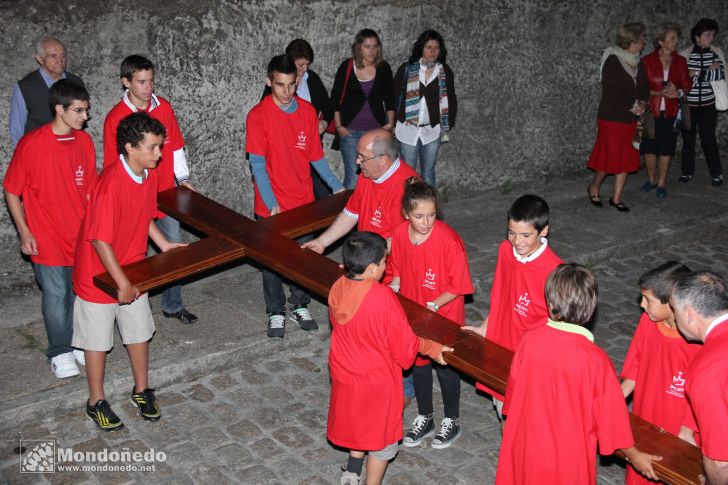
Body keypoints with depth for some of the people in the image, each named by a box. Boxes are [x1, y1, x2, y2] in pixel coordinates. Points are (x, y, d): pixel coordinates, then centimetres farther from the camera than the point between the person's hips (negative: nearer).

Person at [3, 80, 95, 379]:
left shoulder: (84, 141, 0)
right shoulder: (31, 144, -15)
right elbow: (11, 191, -7)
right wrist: (24, 232, -8)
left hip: (81, 234, 4)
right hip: (47, 238, -4)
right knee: (55, 295, 4)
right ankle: (59, 352, 22)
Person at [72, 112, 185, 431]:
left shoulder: (150, 175, -4)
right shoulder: (110, 184, -29)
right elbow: (100, 239, -27)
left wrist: (163, 244, 6)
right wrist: (122, 283, -23)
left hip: (133, 269, 7)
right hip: (100, 274, -7)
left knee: (139, 332, 16)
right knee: (97, 339, 10)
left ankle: (142, 390, 35)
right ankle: (96, 402, 26)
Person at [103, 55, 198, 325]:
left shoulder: (164, 107, 0)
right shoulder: (115, 117, -11)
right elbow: (112, 164, -8)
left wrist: (182, 178, 6)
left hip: (166, 192, 4)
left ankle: (172, 305, 28)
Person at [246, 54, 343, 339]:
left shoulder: (308, 112, 0)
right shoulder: (258, 116, -13)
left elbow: (315, 155, 9)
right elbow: (257, 163, -14)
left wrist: (337, 186, 6)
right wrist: (272, 203, -21)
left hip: (303, 200, 3)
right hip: (272, 205, -3)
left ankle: (299, 305, 33)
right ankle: (275, 312, 26)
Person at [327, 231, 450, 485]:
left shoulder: (337, 288, -12)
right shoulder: (384, 298, -31)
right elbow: (405, 344, -20)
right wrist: (433, 348, -2)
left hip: (344, 373, 6)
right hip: (377, 381, -6)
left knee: (357, 421, 31)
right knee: (381, 437, 17)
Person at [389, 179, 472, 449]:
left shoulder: (449, 241, -28)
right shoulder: (400, 234, -12)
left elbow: (458, 286, -19)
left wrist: (432, 305, -26)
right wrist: (391, 290, -10)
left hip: (444, 316, -5)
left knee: (445, 365, 12)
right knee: (418, 363, 19)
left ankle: (451, 422, 35)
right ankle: (424, 419, 40)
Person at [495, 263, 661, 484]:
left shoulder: (529, 340, -16)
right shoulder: (596, 359, -25)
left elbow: (513, 391, -1)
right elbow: (611, 415, -14)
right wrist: (634, 456, 3)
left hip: (527, 447, 3)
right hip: (569, 457, -2)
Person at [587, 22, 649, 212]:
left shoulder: (638, 64, 8)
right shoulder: (612, 61, -14)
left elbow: (645, 88, 12)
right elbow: (611, 92, -20)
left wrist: (642, 104, -9)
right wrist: (632, 106, -16)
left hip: (630, 119, 7)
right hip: (611, 118, -7)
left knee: (626, 159, 6)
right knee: (610, 157, -1)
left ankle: (616, 198, 15)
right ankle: (594, 187, 23)